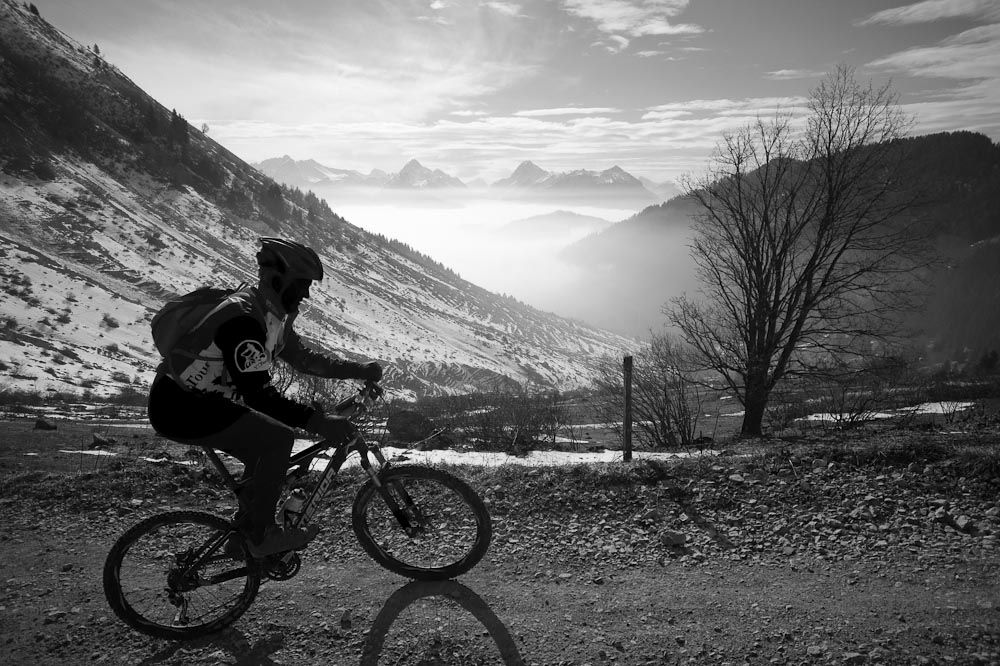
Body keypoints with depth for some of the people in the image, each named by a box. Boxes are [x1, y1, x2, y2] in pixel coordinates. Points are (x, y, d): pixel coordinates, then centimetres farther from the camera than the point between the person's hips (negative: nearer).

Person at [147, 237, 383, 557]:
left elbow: (304, 357, 14)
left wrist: (358, 370, 7)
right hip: (179, 407, -10)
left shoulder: (273, 315, 6)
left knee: (265, 450, 14)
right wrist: (316, 420, -35)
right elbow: (258, 393, -31)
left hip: (198, 400, 10)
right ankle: (261, 536, -4)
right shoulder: (243, 318, -26)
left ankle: (246, 533, 25)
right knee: (278, 438, -17)